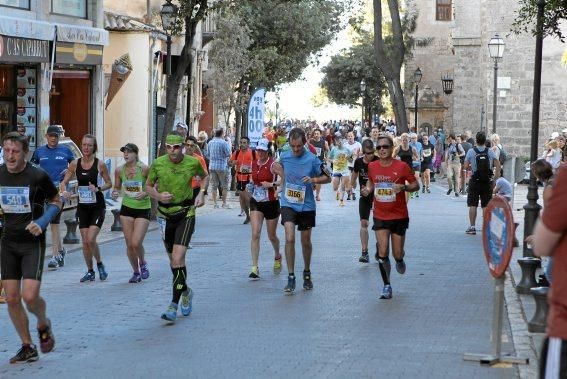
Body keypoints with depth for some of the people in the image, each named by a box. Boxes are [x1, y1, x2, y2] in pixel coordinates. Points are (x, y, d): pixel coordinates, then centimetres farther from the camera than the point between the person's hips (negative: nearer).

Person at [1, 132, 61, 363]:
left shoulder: (38, 176, -12)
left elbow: (56, 201, 1)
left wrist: (42, 223, -14)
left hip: (32, 243, -4)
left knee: (30, 295, -15)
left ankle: (43, 325, 18)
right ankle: (27, 348, 17)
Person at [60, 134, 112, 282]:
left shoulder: (99, 164, -7)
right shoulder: (75, 164, 1)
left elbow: (109, 183, 2)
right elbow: (64, 182, 6)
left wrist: (98, 189, -17)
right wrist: (64, 191, -16)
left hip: (97, 206, -3)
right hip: (82, 207, 3)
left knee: (91, 239, -14)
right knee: (85, 241, 5)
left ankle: (100, 264, 11)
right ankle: (90, 271, 19)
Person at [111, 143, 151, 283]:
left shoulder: (144, 169, -12)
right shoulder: (119, 170, 0)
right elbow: (117, 187, 13)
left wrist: (145, 193, -24)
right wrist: (115, 193, -9)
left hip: (143, 209, -4)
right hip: (126, 208, 4)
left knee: (136, 243, -13)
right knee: (129, 244, 5)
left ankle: (142, 264, 18)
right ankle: (136, 272, 24)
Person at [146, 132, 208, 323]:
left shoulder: (192, 163, -8)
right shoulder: (158, 163, -7)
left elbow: (204, 176, 14)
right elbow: (148, 186, 6)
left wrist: (201, 193, -3)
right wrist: (158, 196, -14)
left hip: (186, 215, -3)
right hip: (165, 214, 3)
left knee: (178, 259, -16)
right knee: (173, 259, 14)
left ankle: (174, 304, -13)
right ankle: (185, 291, 40)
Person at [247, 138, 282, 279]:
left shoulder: (273, 164, -13)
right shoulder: (254, 164, 5)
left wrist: (272, 184, -26)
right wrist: (251, 186, 8)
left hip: (271, 203, -4)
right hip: (256, 203, 4)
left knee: (272, 236, 12)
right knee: (255, 234, -11)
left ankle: (277, 257, 43)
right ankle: (255, 268, -11)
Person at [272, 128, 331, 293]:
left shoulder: (312, 159, -10)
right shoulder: (284, 157, -1)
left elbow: (327, 178, -3)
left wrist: (313, 180, -18)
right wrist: (279, 172, -1)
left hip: (306, 205, -1)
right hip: (288, 204, 1)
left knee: (306, 241, 11)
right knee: (289, 238, -15)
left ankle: (307, 273, 34)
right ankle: (291, 277, -10)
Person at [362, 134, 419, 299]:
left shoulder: (402, 166, -10)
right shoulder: (372, 166, -1)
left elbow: (416, 185, -3)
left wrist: (404, 187, -23)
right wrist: (368, 189, -2)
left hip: (399, 216, -1)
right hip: (380, 216, 1)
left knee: (397, 254, 5)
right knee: (383, 253, -9)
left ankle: (400, 260, 44)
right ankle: (387, 286, 4)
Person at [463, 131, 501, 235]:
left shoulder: (471, 151, -6)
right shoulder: (490, 152, -1)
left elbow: (466, 166, -8)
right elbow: (498, 164, -7)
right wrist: (497, 176, 0)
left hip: (475, 181, -2)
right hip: (487, 181, 2)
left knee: (473, 205, 5)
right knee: (486, 206, 7)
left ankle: (472, 227, 5)